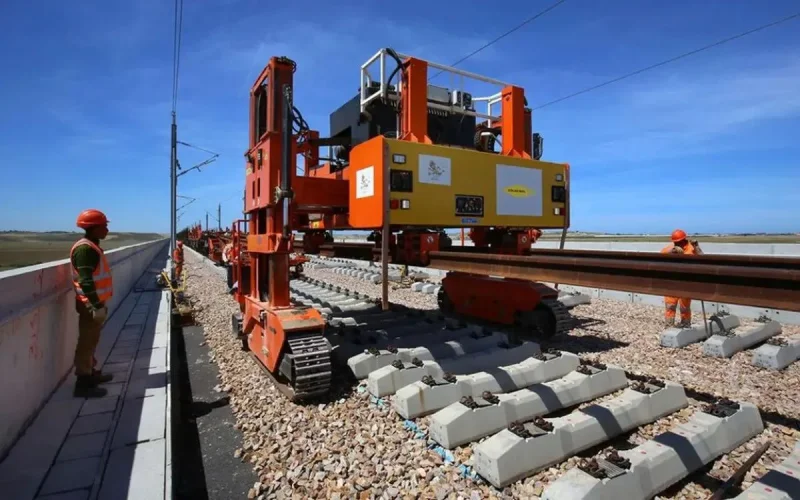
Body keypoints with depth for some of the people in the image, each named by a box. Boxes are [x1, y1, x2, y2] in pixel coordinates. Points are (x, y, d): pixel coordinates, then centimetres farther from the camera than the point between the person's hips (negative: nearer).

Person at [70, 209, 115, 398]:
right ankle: (83, 383, 4)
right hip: (90, 304, -10)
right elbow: (85, 281, -24)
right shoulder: (85, 248, -19)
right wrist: (96, 305, -23)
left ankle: (90, 373, 31)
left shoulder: (92, 246, 12)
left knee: (91, 340, 18)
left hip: (95, 302, 10)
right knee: (87, 342, -3)